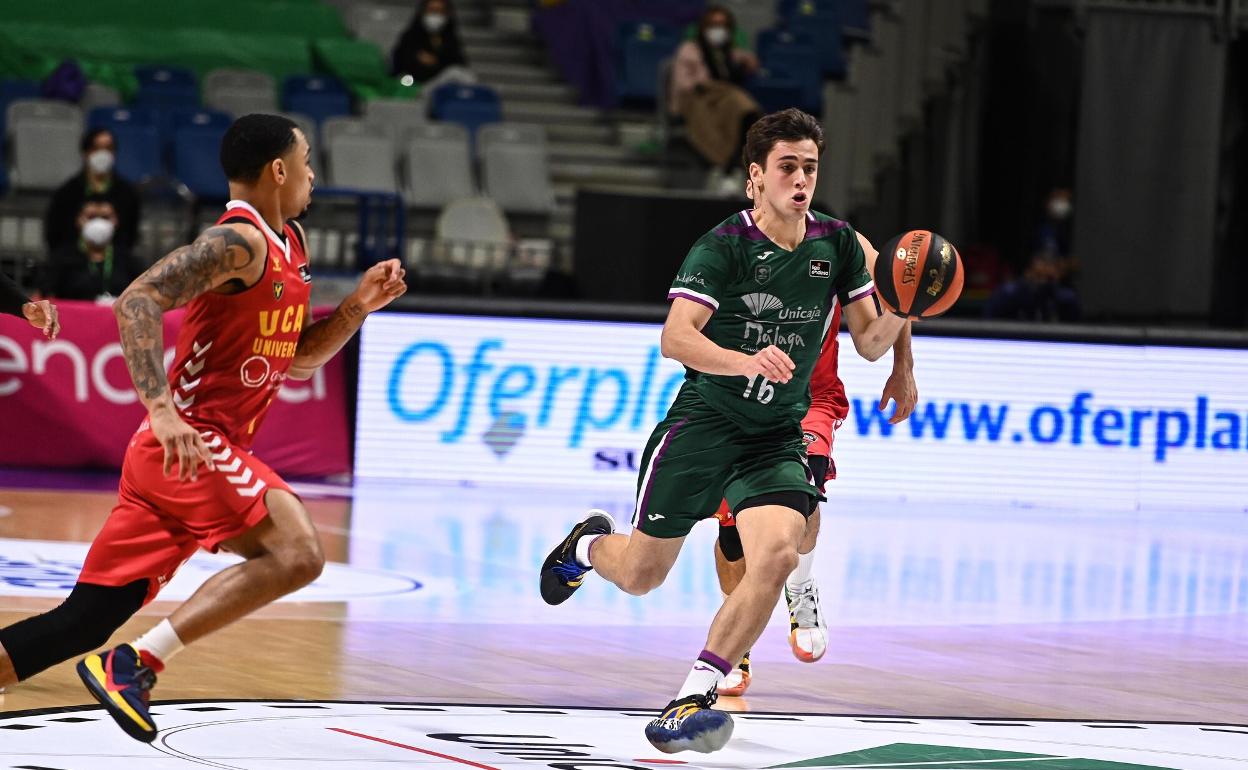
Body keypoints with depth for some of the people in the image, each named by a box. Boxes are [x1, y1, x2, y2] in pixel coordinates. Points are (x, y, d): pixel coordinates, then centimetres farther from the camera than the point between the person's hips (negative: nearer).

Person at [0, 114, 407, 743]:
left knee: (84, 621, 7)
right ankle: (136, 664, -23)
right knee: (296, 554, -23)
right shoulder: (240, 242, -12)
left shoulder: (290, 244, 19)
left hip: (178, 454, 9)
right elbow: (137, 301, -24)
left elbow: (297, 361, 28)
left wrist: (357, 307, 13)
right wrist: (161, 408, -34)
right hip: (191, 444, -9)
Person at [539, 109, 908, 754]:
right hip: (704, 424, -3)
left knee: (777, 555, -24)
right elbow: (675, 338, -25)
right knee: (640, 575, 8)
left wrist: (898, 314, -17)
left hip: (777, 436, 3)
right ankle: (590, 544, 47)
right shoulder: (723, 246, -14)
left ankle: (692, 699, -17)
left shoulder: (837, 245, 0)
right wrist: (746, 362, -42)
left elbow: (868, 343, 6)